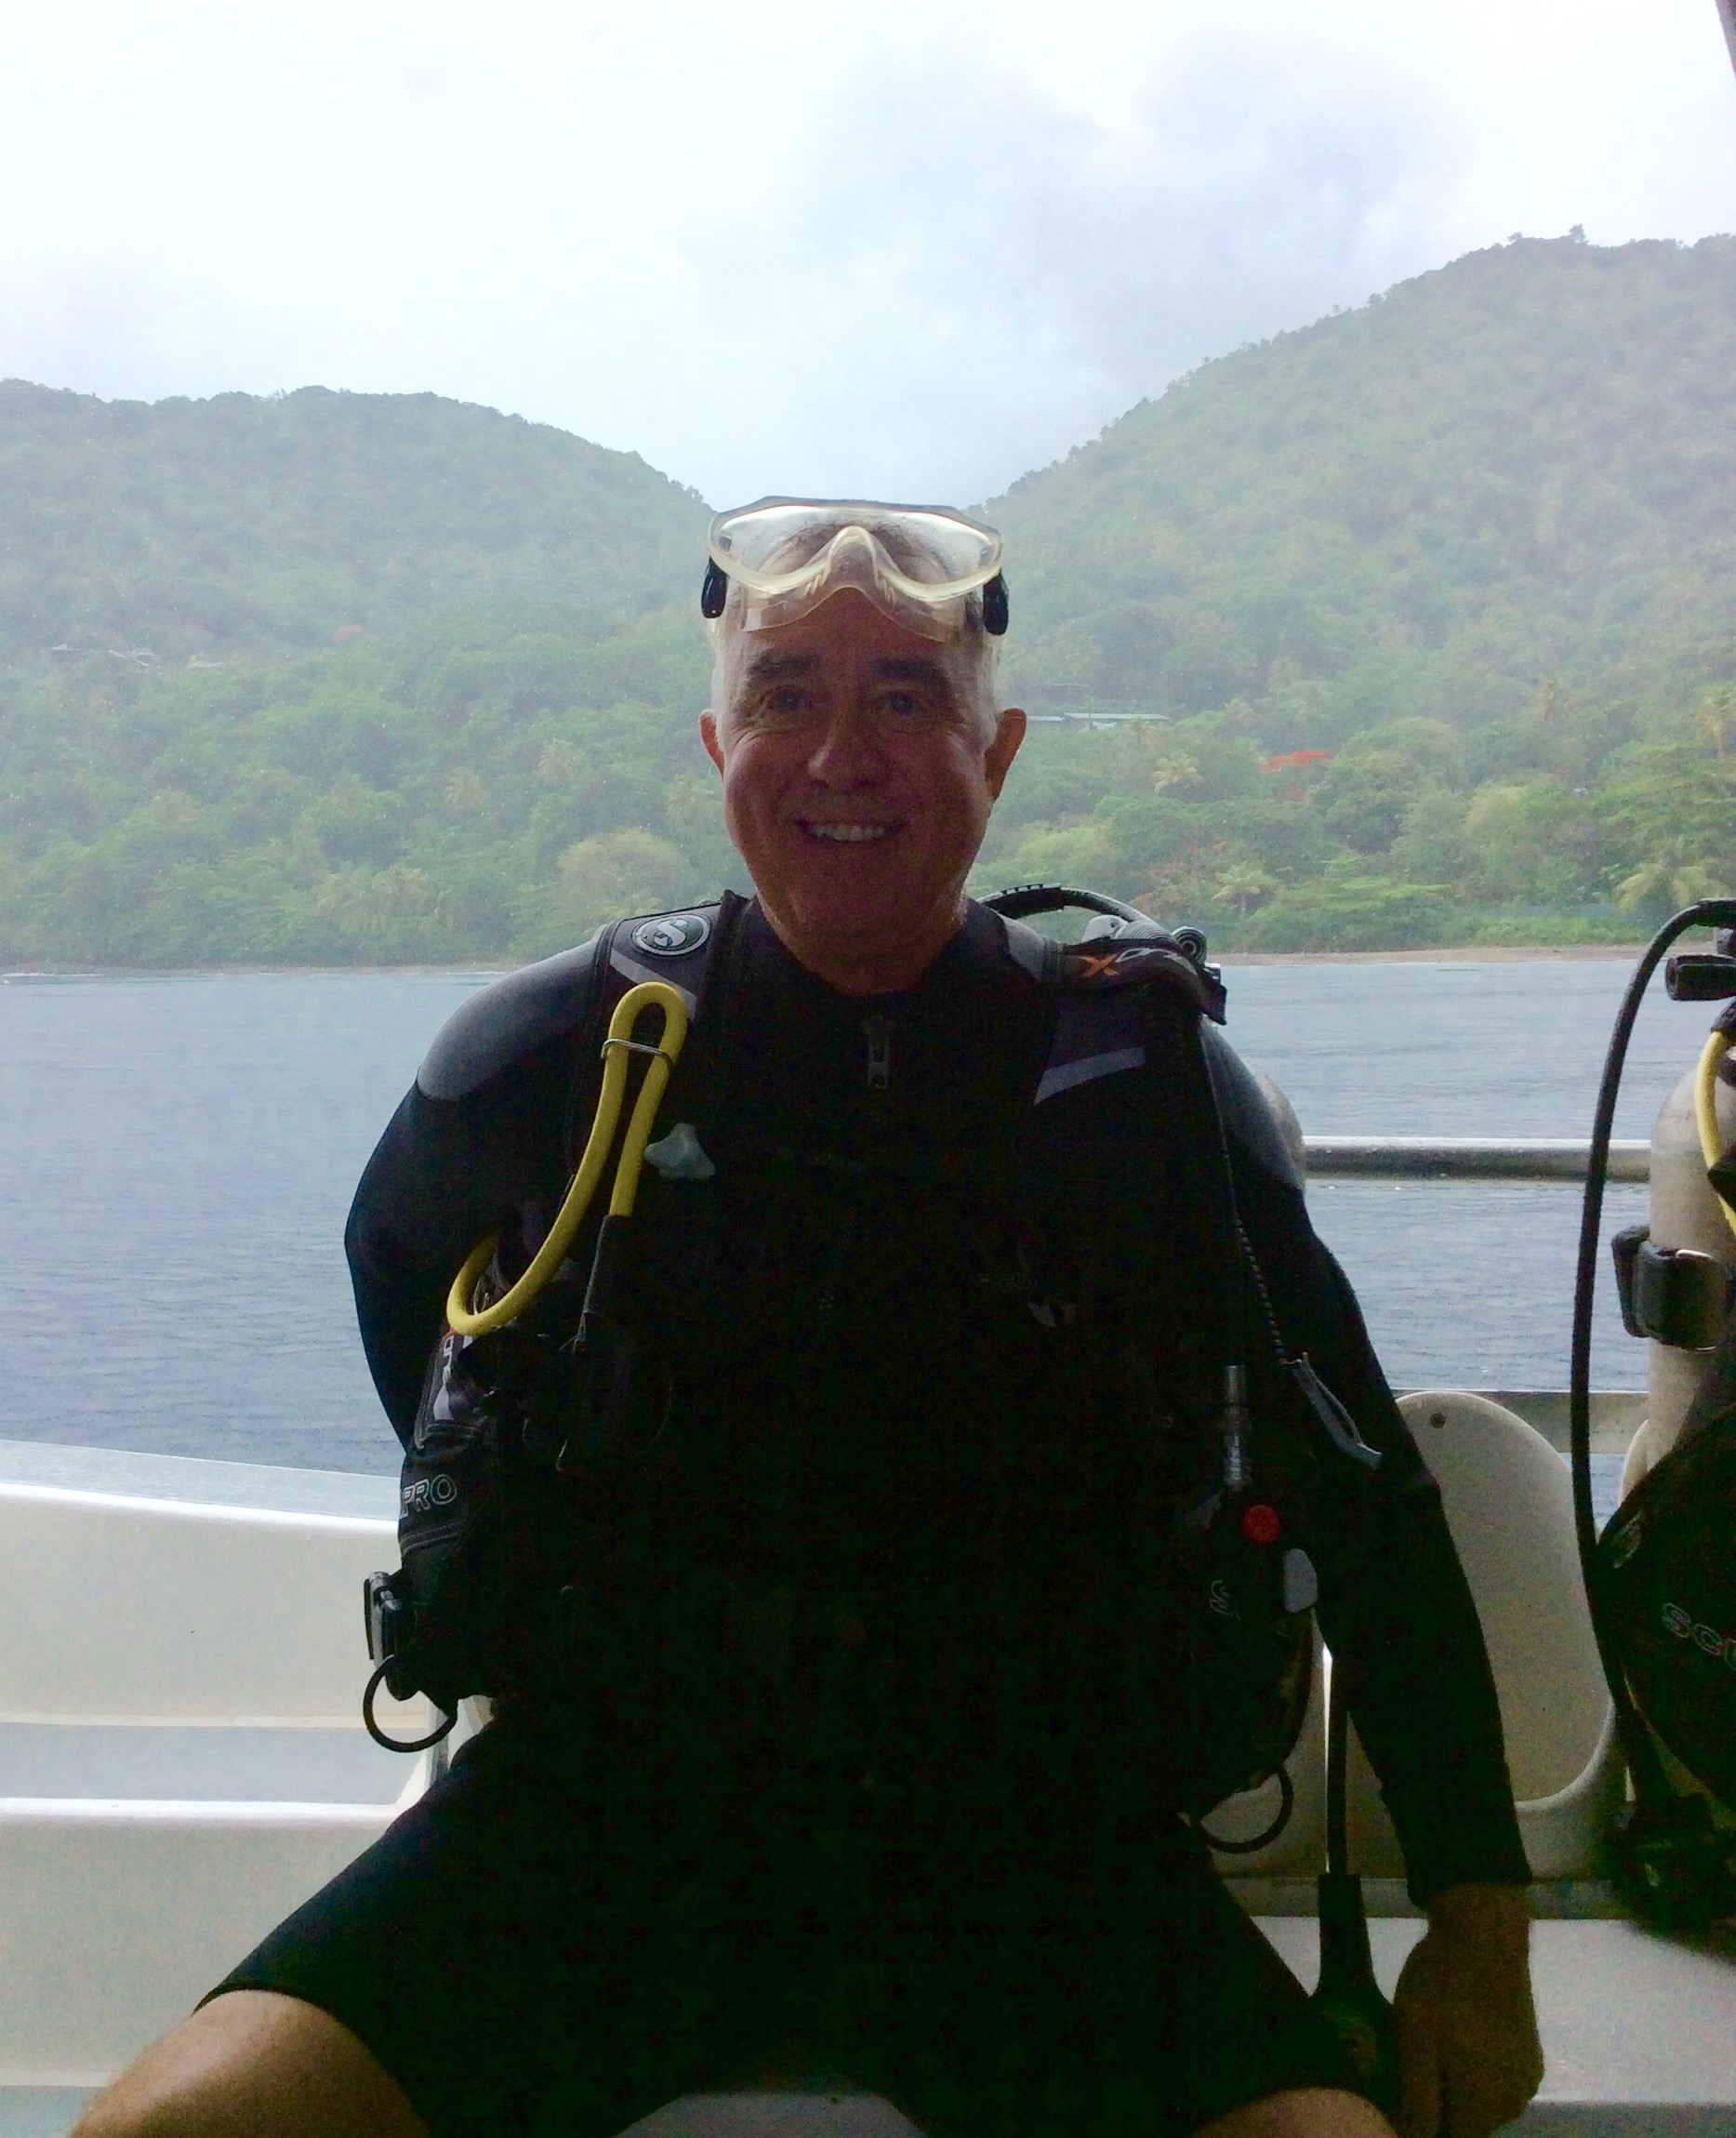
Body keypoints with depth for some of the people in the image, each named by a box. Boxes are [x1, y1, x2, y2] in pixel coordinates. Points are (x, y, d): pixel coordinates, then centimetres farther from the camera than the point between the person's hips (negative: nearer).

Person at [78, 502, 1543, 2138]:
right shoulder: (548, 1059, -1)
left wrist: (1481, 1922, 0)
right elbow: (398, 1258, 22)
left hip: (1031, 1839, 1)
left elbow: (1367, 1498, 4)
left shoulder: (1136, 1080, -2)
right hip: (615, 1800, 0)